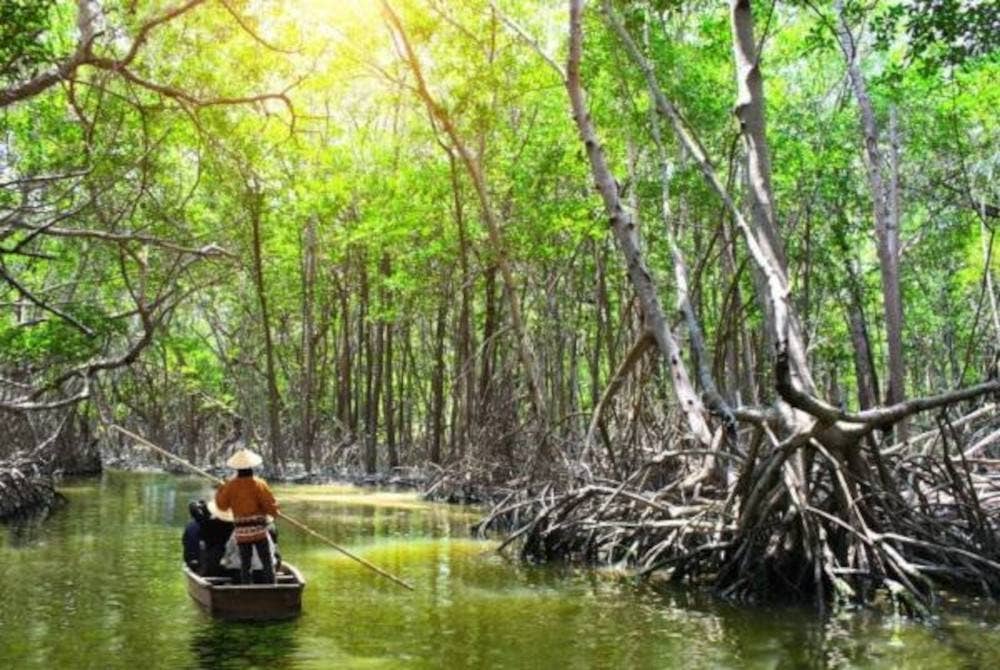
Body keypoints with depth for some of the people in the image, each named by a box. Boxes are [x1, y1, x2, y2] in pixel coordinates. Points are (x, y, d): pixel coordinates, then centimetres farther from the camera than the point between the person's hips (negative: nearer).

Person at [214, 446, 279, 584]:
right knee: (267, 563, 1)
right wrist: (274, 512, 9)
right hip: (258, 529, -3)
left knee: (245, 564, 11)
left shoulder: (230, 485, 0)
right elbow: (270, 505, -12)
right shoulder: (258, 484, -9)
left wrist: (220, 491, 25)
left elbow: (222, 504, 11)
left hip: (241, 532, 3)